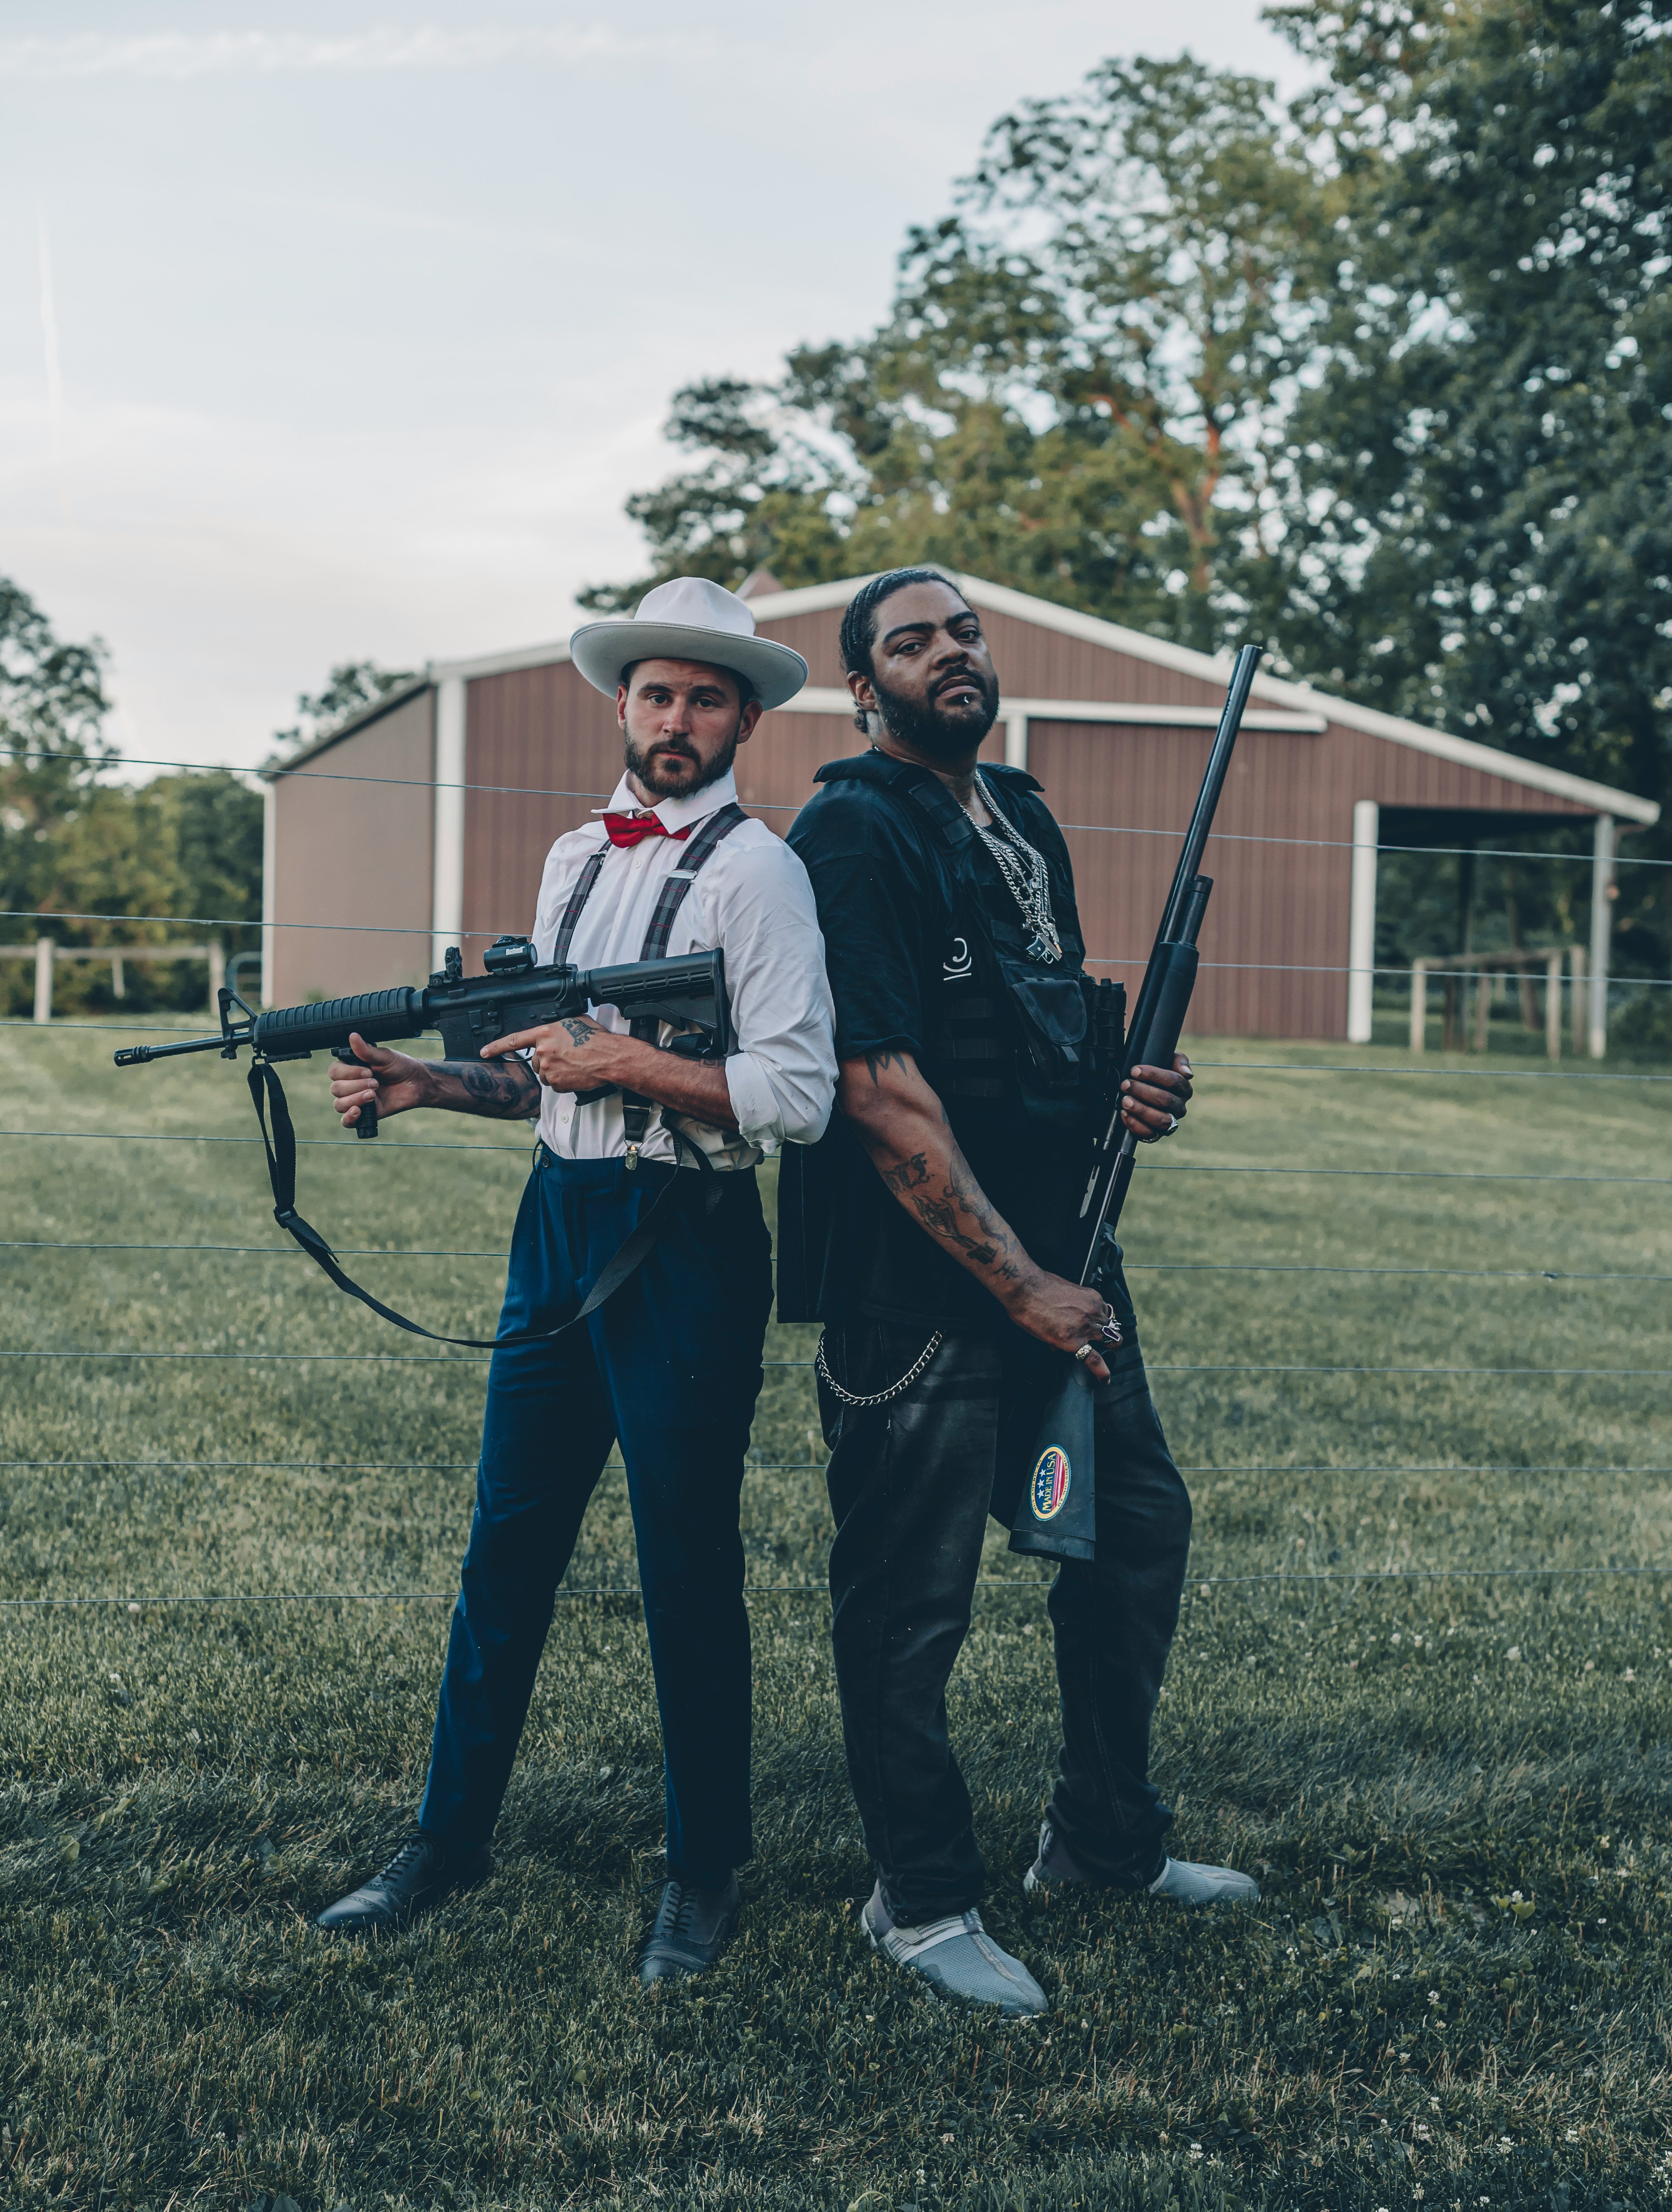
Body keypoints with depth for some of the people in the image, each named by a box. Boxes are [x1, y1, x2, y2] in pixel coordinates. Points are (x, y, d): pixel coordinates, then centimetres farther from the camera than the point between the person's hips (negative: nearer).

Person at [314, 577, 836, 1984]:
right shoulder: (577, 860, 13)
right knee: (508, 1549, 12)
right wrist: (426, 1084, 5)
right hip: (560, 1225, 7)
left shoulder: (755, 869, -10)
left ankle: (706, 1876, 19)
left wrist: (626, 1061, -16)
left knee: (689, 1573, 4)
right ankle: (452, 1840, 25)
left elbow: (796, 1097, -18)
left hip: (688, 1245, -7)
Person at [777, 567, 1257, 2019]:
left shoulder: (1023, 819, 14)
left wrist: (1131, 1088, 3)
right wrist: (1023, 1286, -19)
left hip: (1061, 1259, 9)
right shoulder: (850, 835, -13)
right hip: (919, 1287, -9)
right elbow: (885, 1098, -20)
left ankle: (1106, 1842, 33)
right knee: (913, 1599, 2)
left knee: (1140, 1525, 16)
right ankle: (925, 1902, 18)